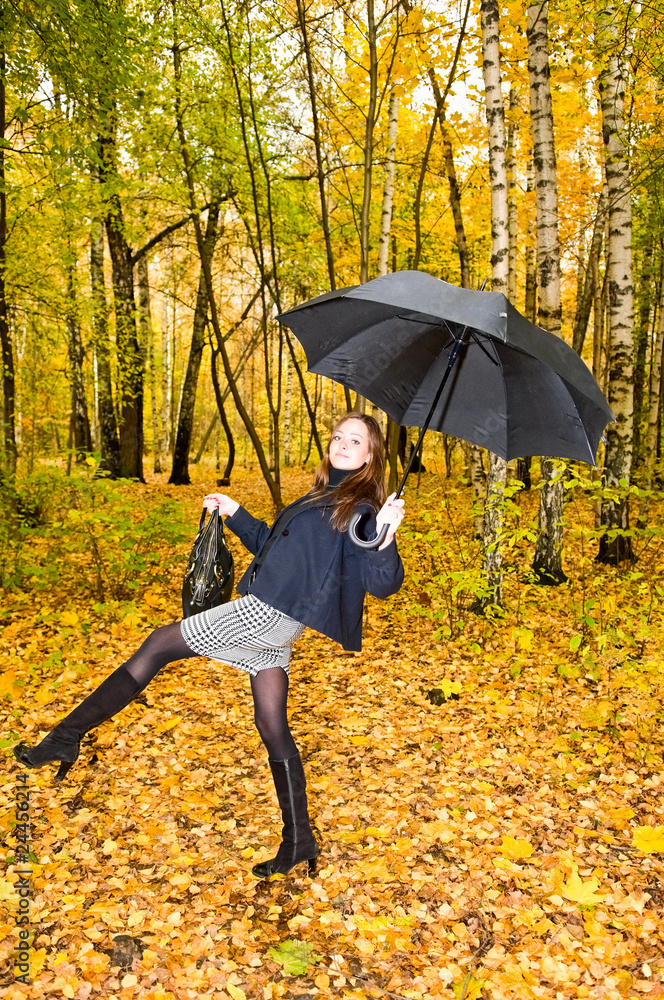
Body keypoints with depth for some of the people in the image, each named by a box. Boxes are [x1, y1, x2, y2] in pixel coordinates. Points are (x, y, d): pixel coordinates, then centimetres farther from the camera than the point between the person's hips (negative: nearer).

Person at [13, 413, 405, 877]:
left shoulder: (361, 511, -9)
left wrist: (386, 538, -36)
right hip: (269, 627, 9)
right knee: (273, 728, 12)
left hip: (269, 613, -9)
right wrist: (236, 514, 26)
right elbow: (274, 547, 30)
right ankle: (299, 841, 22)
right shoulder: (321, 498, 19)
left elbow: (382, 583, -18)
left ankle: (66, 738, 7)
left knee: (160, 644, -2)